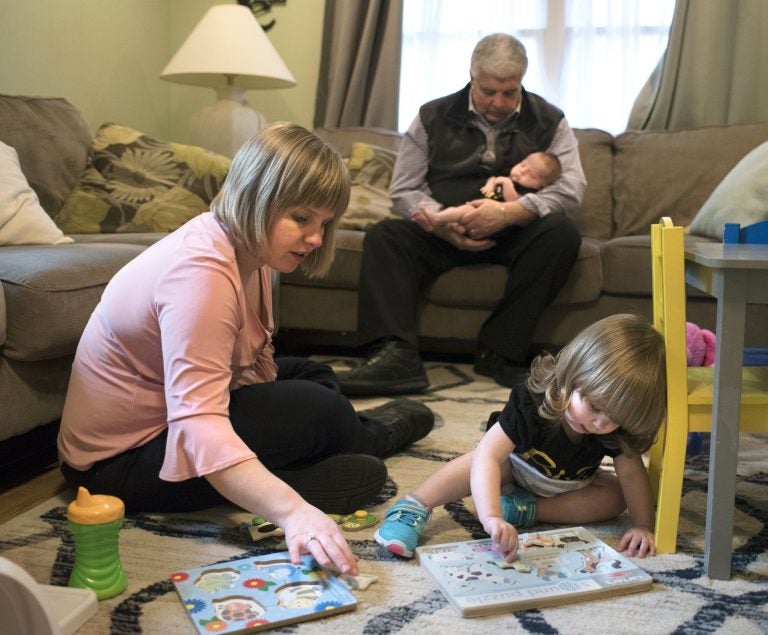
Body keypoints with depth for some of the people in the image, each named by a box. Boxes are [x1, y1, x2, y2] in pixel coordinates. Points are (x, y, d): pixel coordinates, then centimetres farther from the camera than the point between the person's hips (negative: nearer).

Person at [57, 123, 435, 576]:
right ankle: (372, 436, 15)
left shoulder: (250, 249, -2)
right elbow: (198, 426, -40)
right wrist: (293, 513, -49)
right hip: (122, 458, -9)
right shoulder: (200, 271, -31)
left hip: (174, 409, 9)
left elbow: (256, 365, 0)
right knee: (316, 410, -15)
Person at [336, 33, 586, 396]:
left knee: (562, 233, -31)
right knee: (384, 236, -24)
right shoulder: (433, 117, 7)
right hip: (445, 233, 1)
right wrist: (443, 224, -19)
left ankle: (499, 352, -29)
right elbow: (404, 190, 2)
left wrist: (508, 213, -26)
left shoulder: (549, 122, 5)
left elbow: (571, 187, -9)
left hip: (515, 234, 0)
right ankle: (396, 356, -41)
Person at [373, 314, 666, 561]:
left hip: (571, 486, 4)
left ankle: (529, 508, -26)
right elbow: (486, 456, -50)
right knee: (482, 462, -34)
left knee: (616, 496, -21)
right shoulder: (531, 402, -40)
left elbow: (632, 473, -18)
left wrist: (643, 525, -30)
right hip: (515, 469, -4)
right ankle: (413, 507, -39)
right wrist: (491, 517, -63)